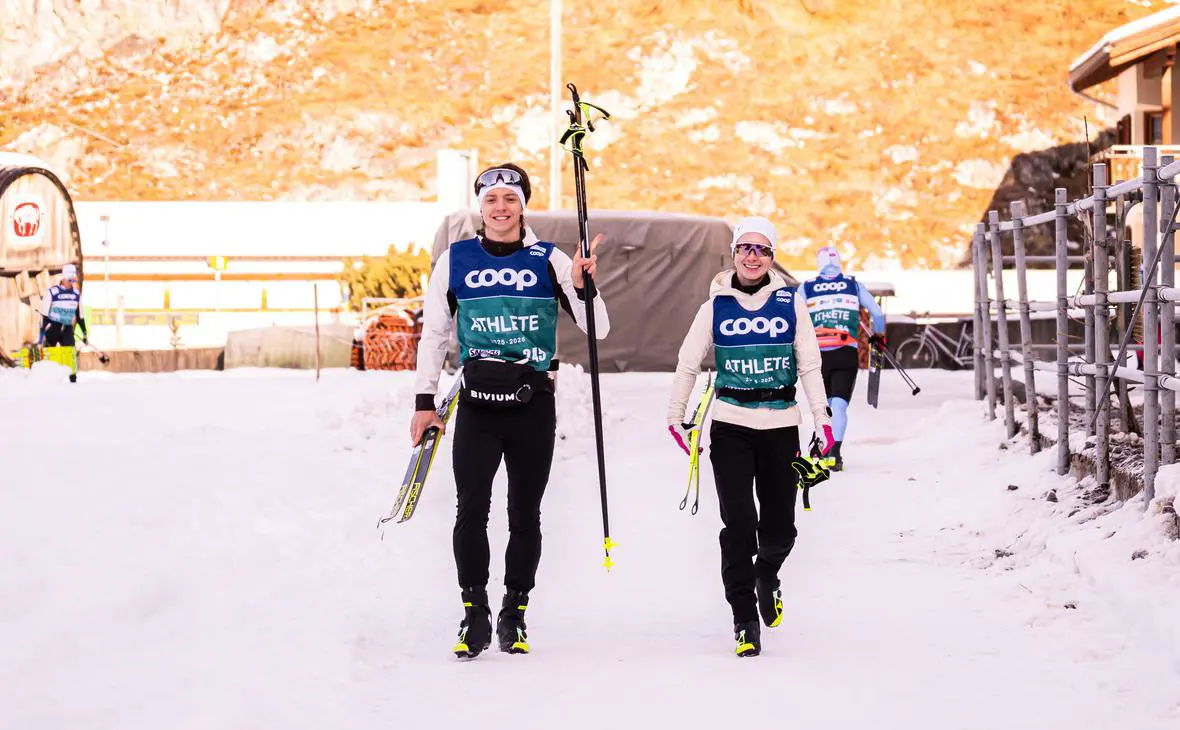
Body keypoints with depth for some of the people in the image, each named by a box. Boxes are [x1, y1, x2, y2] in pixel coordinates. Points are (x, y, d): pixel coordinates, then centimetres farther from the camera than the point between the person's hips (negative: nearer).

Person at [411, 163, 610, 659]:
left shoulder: (549, 260, 4)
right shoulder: (454, 260, 6)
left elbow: (598, 330, 2)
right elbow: (433, 333, 13)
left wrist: (582, 286, -16)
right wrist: (424, 400, 9)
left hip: (534, 406, 0)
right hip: (477, 405, 0)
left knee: (525, 516, 5)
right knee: (471, 511, -9)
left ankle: (514, 617, 14)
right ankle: (475, 616, -1)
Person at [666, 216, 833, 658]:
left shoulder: (790, 302, 3)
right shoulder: (717, 304, 3)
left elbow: (809, 364, 4)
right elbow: (689, 362, 10)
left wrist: (822, 418, -3)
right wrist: (675, 416, 9)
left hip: (781, 425, 1)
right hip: (730, 425, -1)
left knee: (780, 528, 4)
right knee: (738, 524, -10)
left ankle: (767, 576, 38)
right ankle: (745, 620, -2)